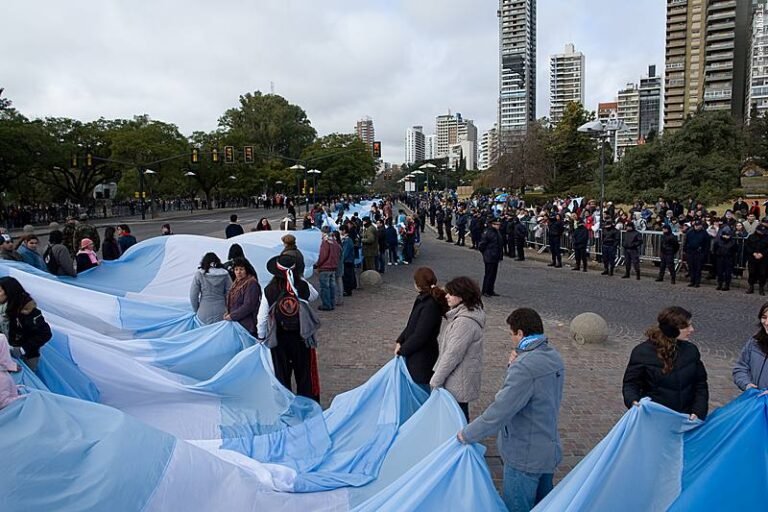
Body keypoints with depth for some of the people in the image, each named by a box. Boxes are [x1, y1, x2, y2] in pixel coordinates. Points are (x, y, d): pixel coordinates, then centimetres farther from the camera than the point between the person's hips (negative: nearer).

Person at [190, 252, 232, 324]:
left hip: (204, 314, -1)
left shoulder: (199, 274, -2)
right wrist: (227, 309, 12)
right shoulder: (225, 274, 1)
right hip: (221, 314, 1)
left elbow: (193, 295, -1)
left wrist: (196, 310, 12)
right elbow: (229, 293, 1)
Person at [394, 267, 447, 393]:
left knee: (421, 389, 5)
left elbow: (420, 336, -24)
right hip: (415, 355, 9)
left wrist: (402, 350, -14)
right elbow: (411, 325, 12)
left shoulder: (430, 306, -26)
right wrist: (400, 341, 3)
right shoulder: (423, 298, 3)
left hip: (423, 357, -9)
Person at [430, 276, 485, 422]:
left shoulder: (465, 322, -25)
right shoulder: (460, 313, 7)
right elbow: (446, 344, 13)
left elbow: (453, 354, -25)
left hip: (459, 380, -9)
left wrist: (436, 380, -17)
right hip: (456, 377, 9)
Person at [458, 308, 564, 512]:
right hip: (549, 449, 9)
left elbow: (500, 410, -27)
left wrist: (468, 434, -15)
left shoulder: (525, 367, -28)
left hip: (525, 456, -8)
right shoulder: (553, 357, 1)